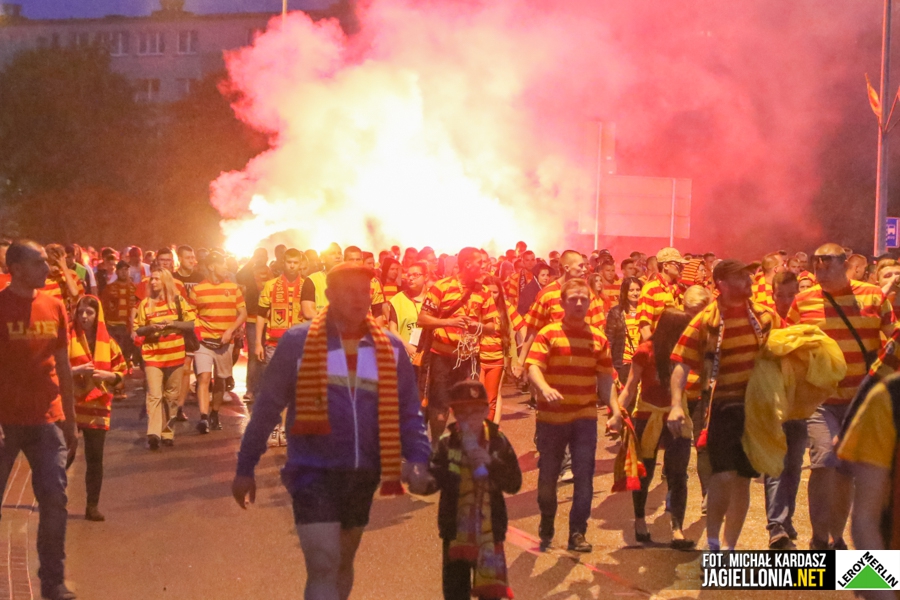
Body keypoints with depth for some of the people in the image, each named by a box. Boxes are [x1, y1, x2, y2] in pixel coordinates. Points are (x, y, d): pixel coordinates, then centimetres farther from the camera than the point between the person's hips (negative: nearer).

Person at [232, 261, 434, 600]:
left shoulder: (390, 349, 1)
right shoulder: (297, 342, -7)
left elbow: (408, 413, 4)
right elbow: (267, 407, -1)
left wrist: (417, 461, -12)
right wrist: (245, 468, 1)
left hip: (363, 474, 4)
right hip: (313, 470, -4)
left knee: (343, 563, 20)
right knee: (323, 565, -11)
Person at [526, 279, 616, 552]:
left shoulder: (598, 337, 6)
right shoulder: (548, 334, -4)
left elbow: (605, 377, 8)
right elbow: (533, 367, -15)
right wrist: (544, 388, -34)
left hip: (585, 416, 2)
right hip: (551, 416, -1)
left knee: (584, 474, -3)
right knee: (548, 474, 10)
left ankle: (578, 532, 8)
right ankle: (546, 527, 31)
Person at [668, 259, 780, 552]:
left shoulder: (766, 316, 3)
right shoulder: (706, 321, -7)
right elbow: (681, 364, -11)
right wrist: (676, 405, -24)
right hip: (724, 406, -4)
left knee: (743, 479, 10)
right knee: (724, 476, -16)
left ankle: (728, 547, 25)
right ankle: (712, 542, 7)